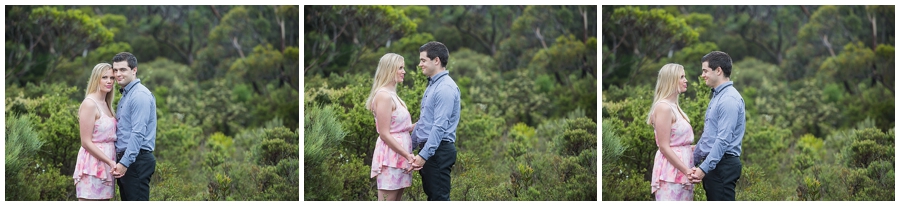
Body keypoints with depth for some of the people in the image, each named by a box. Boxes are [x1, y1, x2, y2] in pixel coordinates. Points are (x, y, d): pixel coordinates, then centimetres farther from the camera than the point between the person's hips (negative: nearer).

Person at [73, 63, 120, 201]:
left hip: (105, 167, 8)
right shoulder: (89, 104, -10)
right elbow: (86, 142, -14)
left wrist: (112, 163, 6)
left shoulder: (106, 105, 16)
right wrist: (110, 162, -18)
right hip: (92, 167, -8)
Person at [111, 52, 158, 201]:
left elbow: (138, 133, -20)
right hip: (125, 159, 10)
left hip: (137, 160, -10)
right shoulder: (125, 95, 19)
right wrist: (120, 161, 18)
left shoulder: (140, 95, -13)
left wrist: (125, 163, -23)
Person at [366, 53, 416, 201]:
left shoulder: (392, 95, 15)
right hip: (391, 155, -10)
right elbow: (384, 134, -17)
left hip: (399, 156, 10)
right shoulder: (384, 95, -14)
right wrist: (407, 155, -19)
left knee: (396, 199, 10)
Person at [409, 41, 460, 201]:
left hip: (438, 150, -10)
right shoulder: (432, 85, 16)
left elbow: (440, 126, -23)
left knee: (439, 198, -8)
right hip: (428, 149, 10)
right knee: (432, 195, 13)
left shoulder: (446, 88, -16)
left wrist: (424, 155, -24)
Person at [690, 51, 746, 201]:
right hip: (714, 164, 10)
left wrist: (704, 168, -23)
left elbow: (723, 140, -22)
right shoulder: (717, 97, 17)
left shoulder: (729, 99, -16)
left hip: (723, 165, -10)